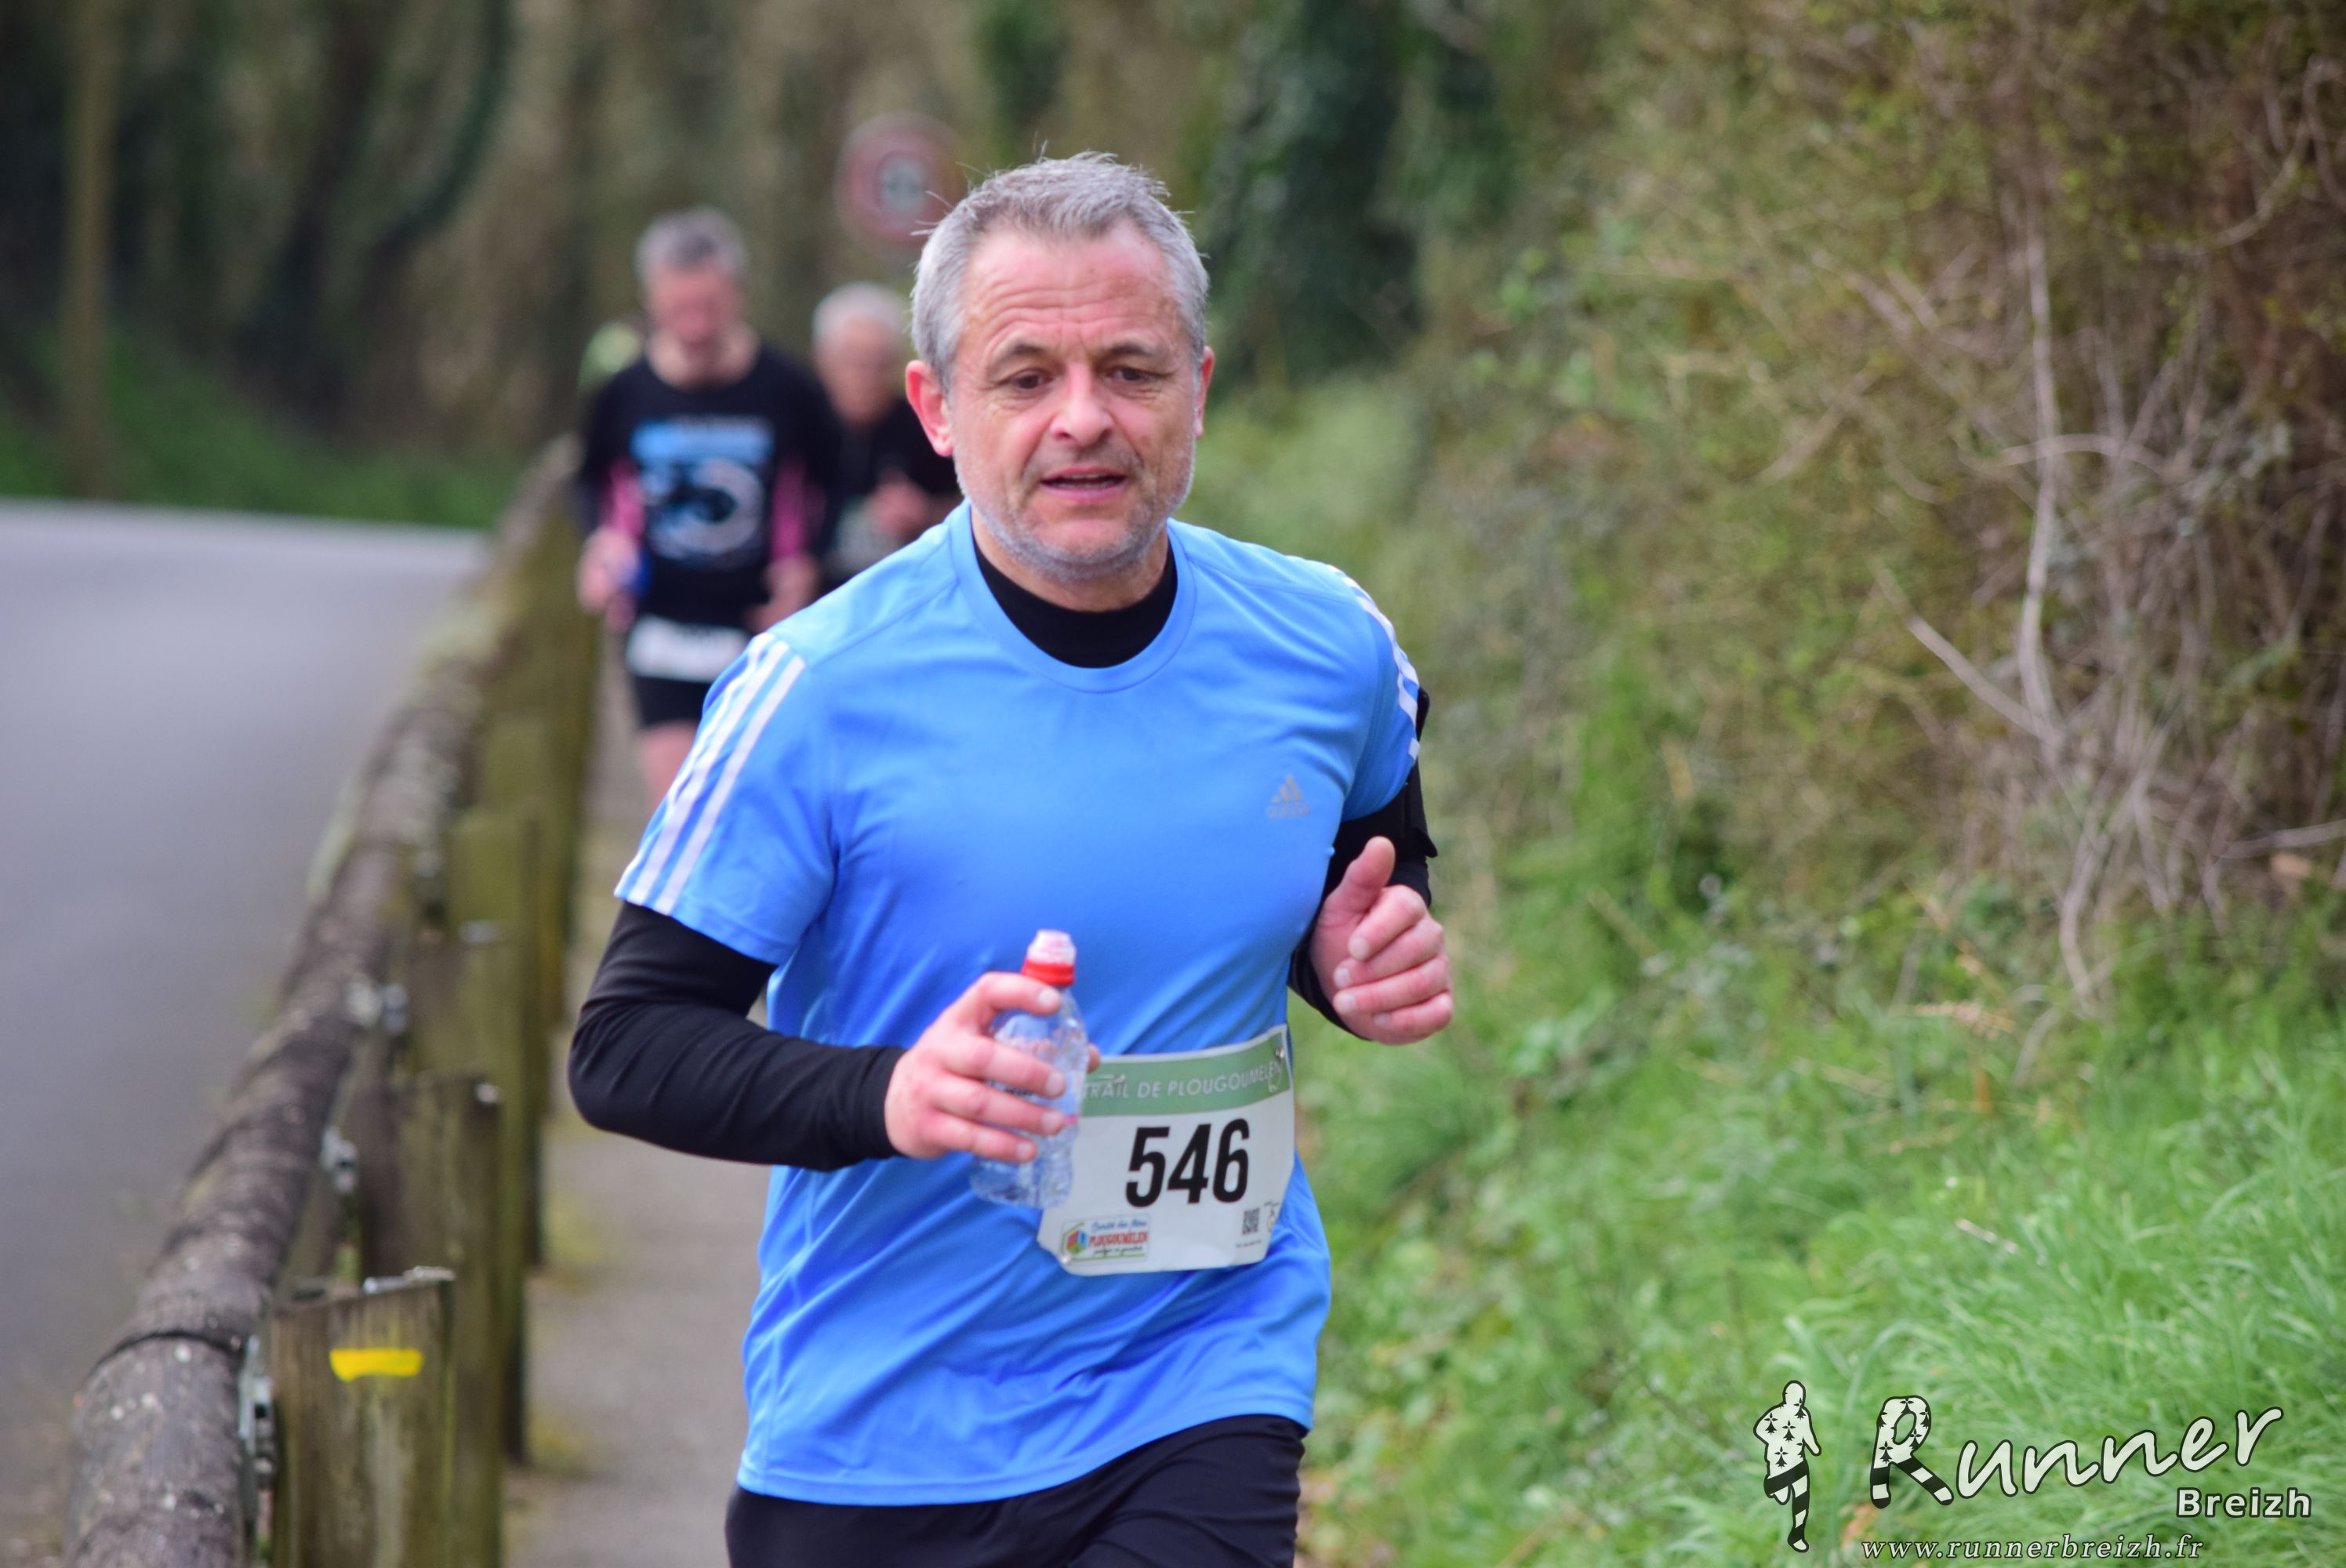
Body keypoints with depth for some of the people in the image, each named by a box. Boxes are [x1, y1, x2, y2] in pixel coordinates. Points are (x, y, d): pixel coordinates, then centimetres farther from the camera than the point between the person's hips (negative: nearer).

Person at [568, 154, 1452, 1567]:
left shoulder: (1327, 646, 1)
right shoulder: (820, 690, -11)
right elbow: (624, 1048, -10)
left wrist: (1369, 959, -2)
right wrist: (888, 1095, -26)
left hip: (1204, 1409, 1)